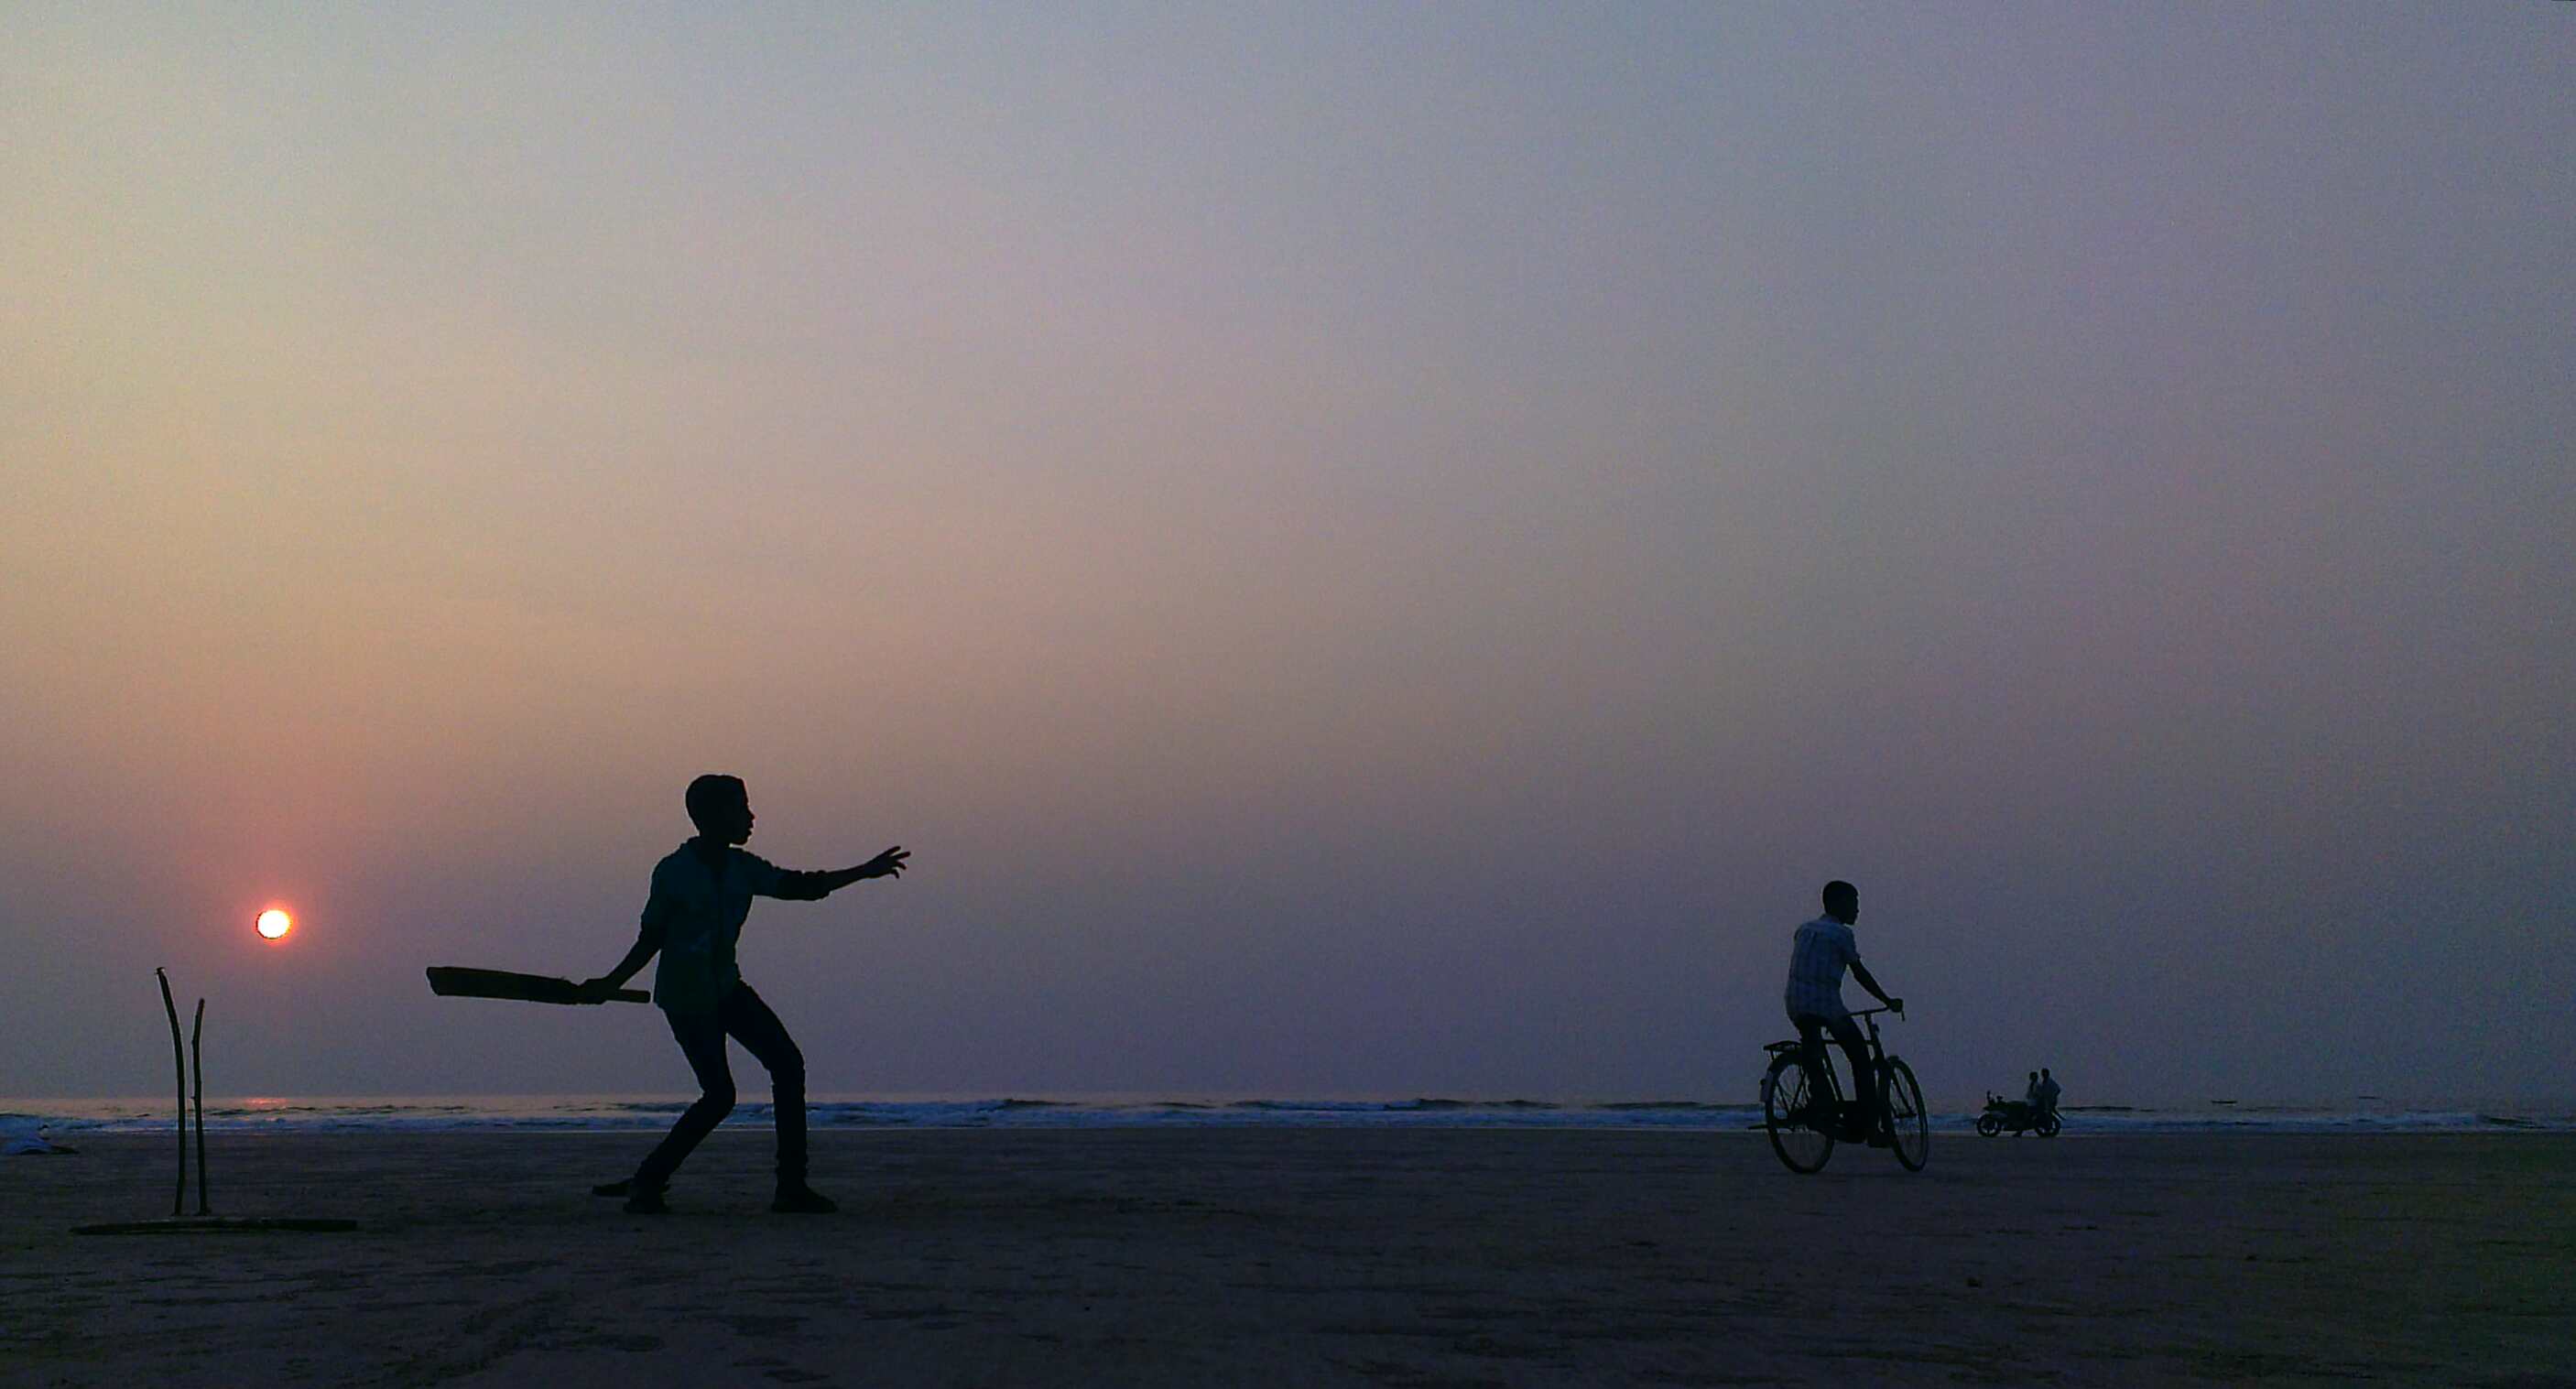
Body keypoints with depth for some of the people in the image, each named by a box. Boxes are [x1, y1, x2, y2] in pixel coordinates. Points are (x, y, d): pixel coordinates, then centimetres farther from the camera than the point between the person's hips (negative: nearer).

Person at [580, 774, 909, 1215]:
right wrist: (611, 983, -17)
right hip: (685, 997, -7)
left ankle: (791, 1186, 0)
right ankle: (647, 1181, 2)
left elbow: (801, 887, 8)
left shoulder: (742, 868, 2)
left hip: (726, 989, 7)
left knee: (788, 1063, -5)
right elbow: (651, 939, -8)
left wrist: (864, 872, 3)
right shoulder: (673, 873, -14)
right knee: (719, 1094, -15)